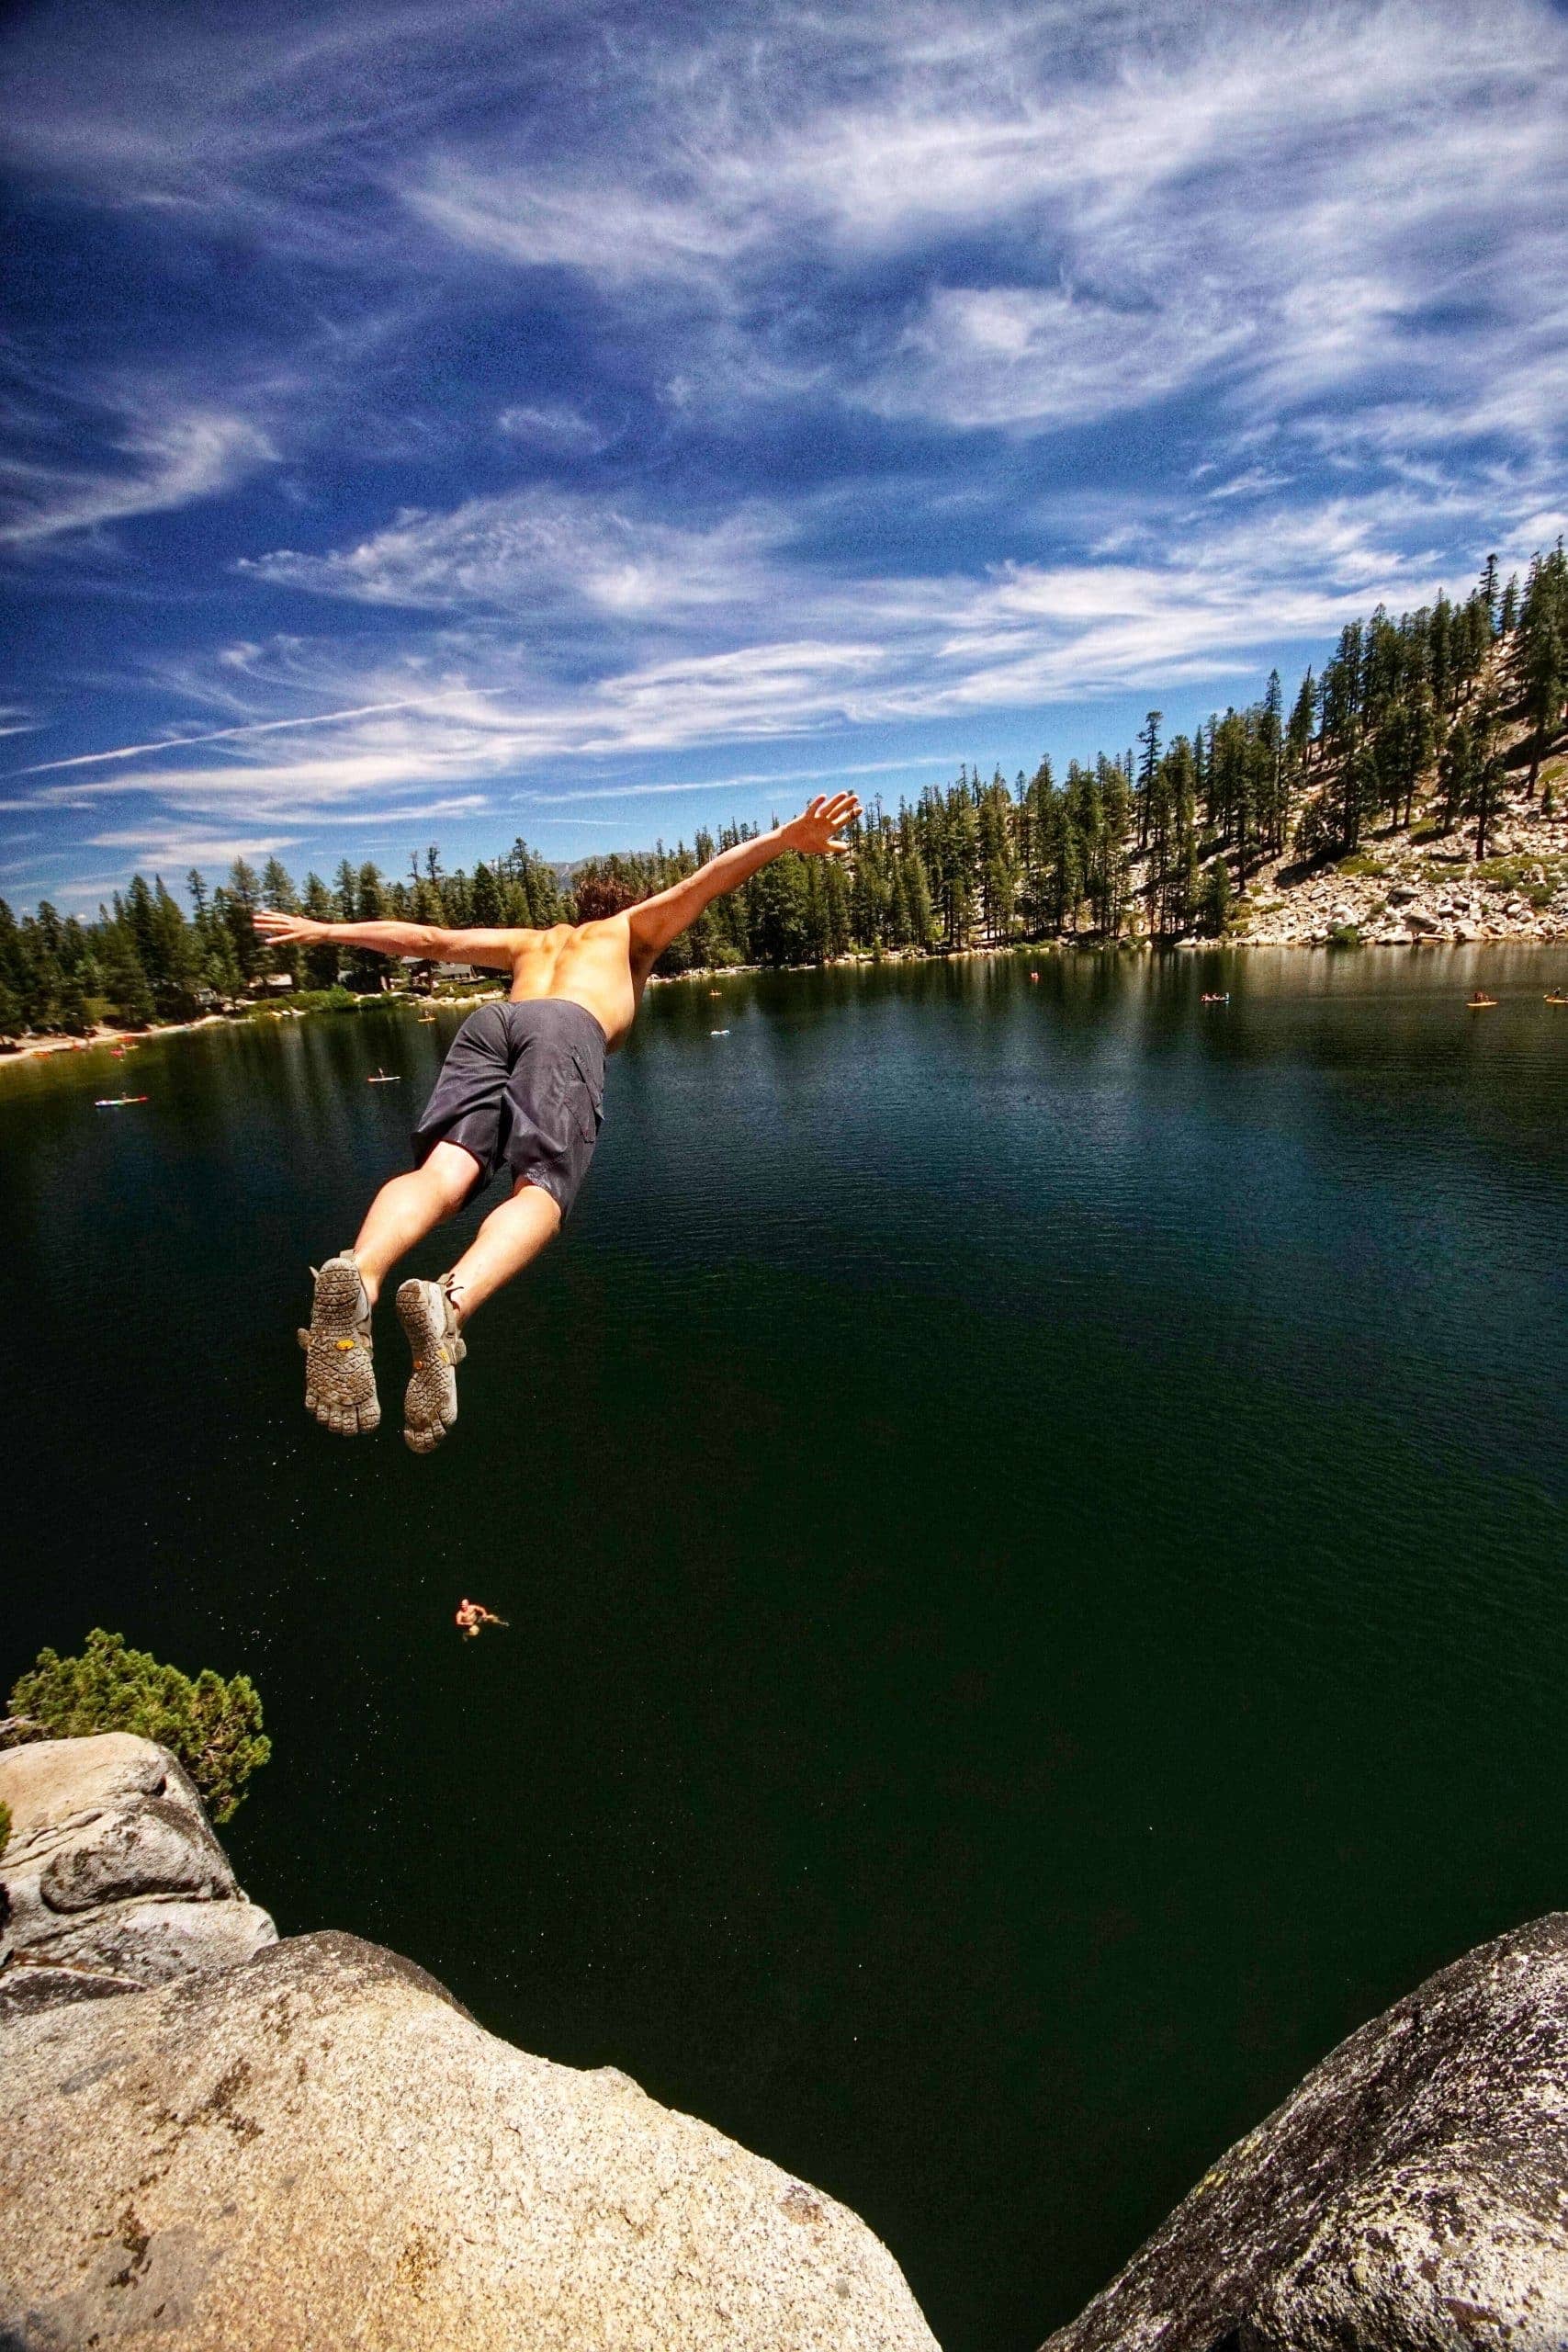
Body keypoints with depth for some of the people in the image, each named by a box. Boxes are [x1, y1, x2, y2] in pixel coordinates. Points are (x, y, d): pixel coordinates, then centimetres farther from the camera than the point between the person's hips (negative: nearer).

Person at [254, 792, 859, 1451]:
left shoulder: (531, 941, 44)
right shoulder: (635, 928, 36)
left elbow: (428, 938, 42)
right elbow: (701, 882, 20)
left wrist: (326, 930, 51)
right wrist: (786, 838, 10)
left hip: (489, 1020, 4)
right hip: (569, 1030, -3)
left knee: (442, 1174, -18)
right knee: (539, 1192, -21)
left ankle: (357, 1273, -49)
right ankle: (449, 1303, -51)